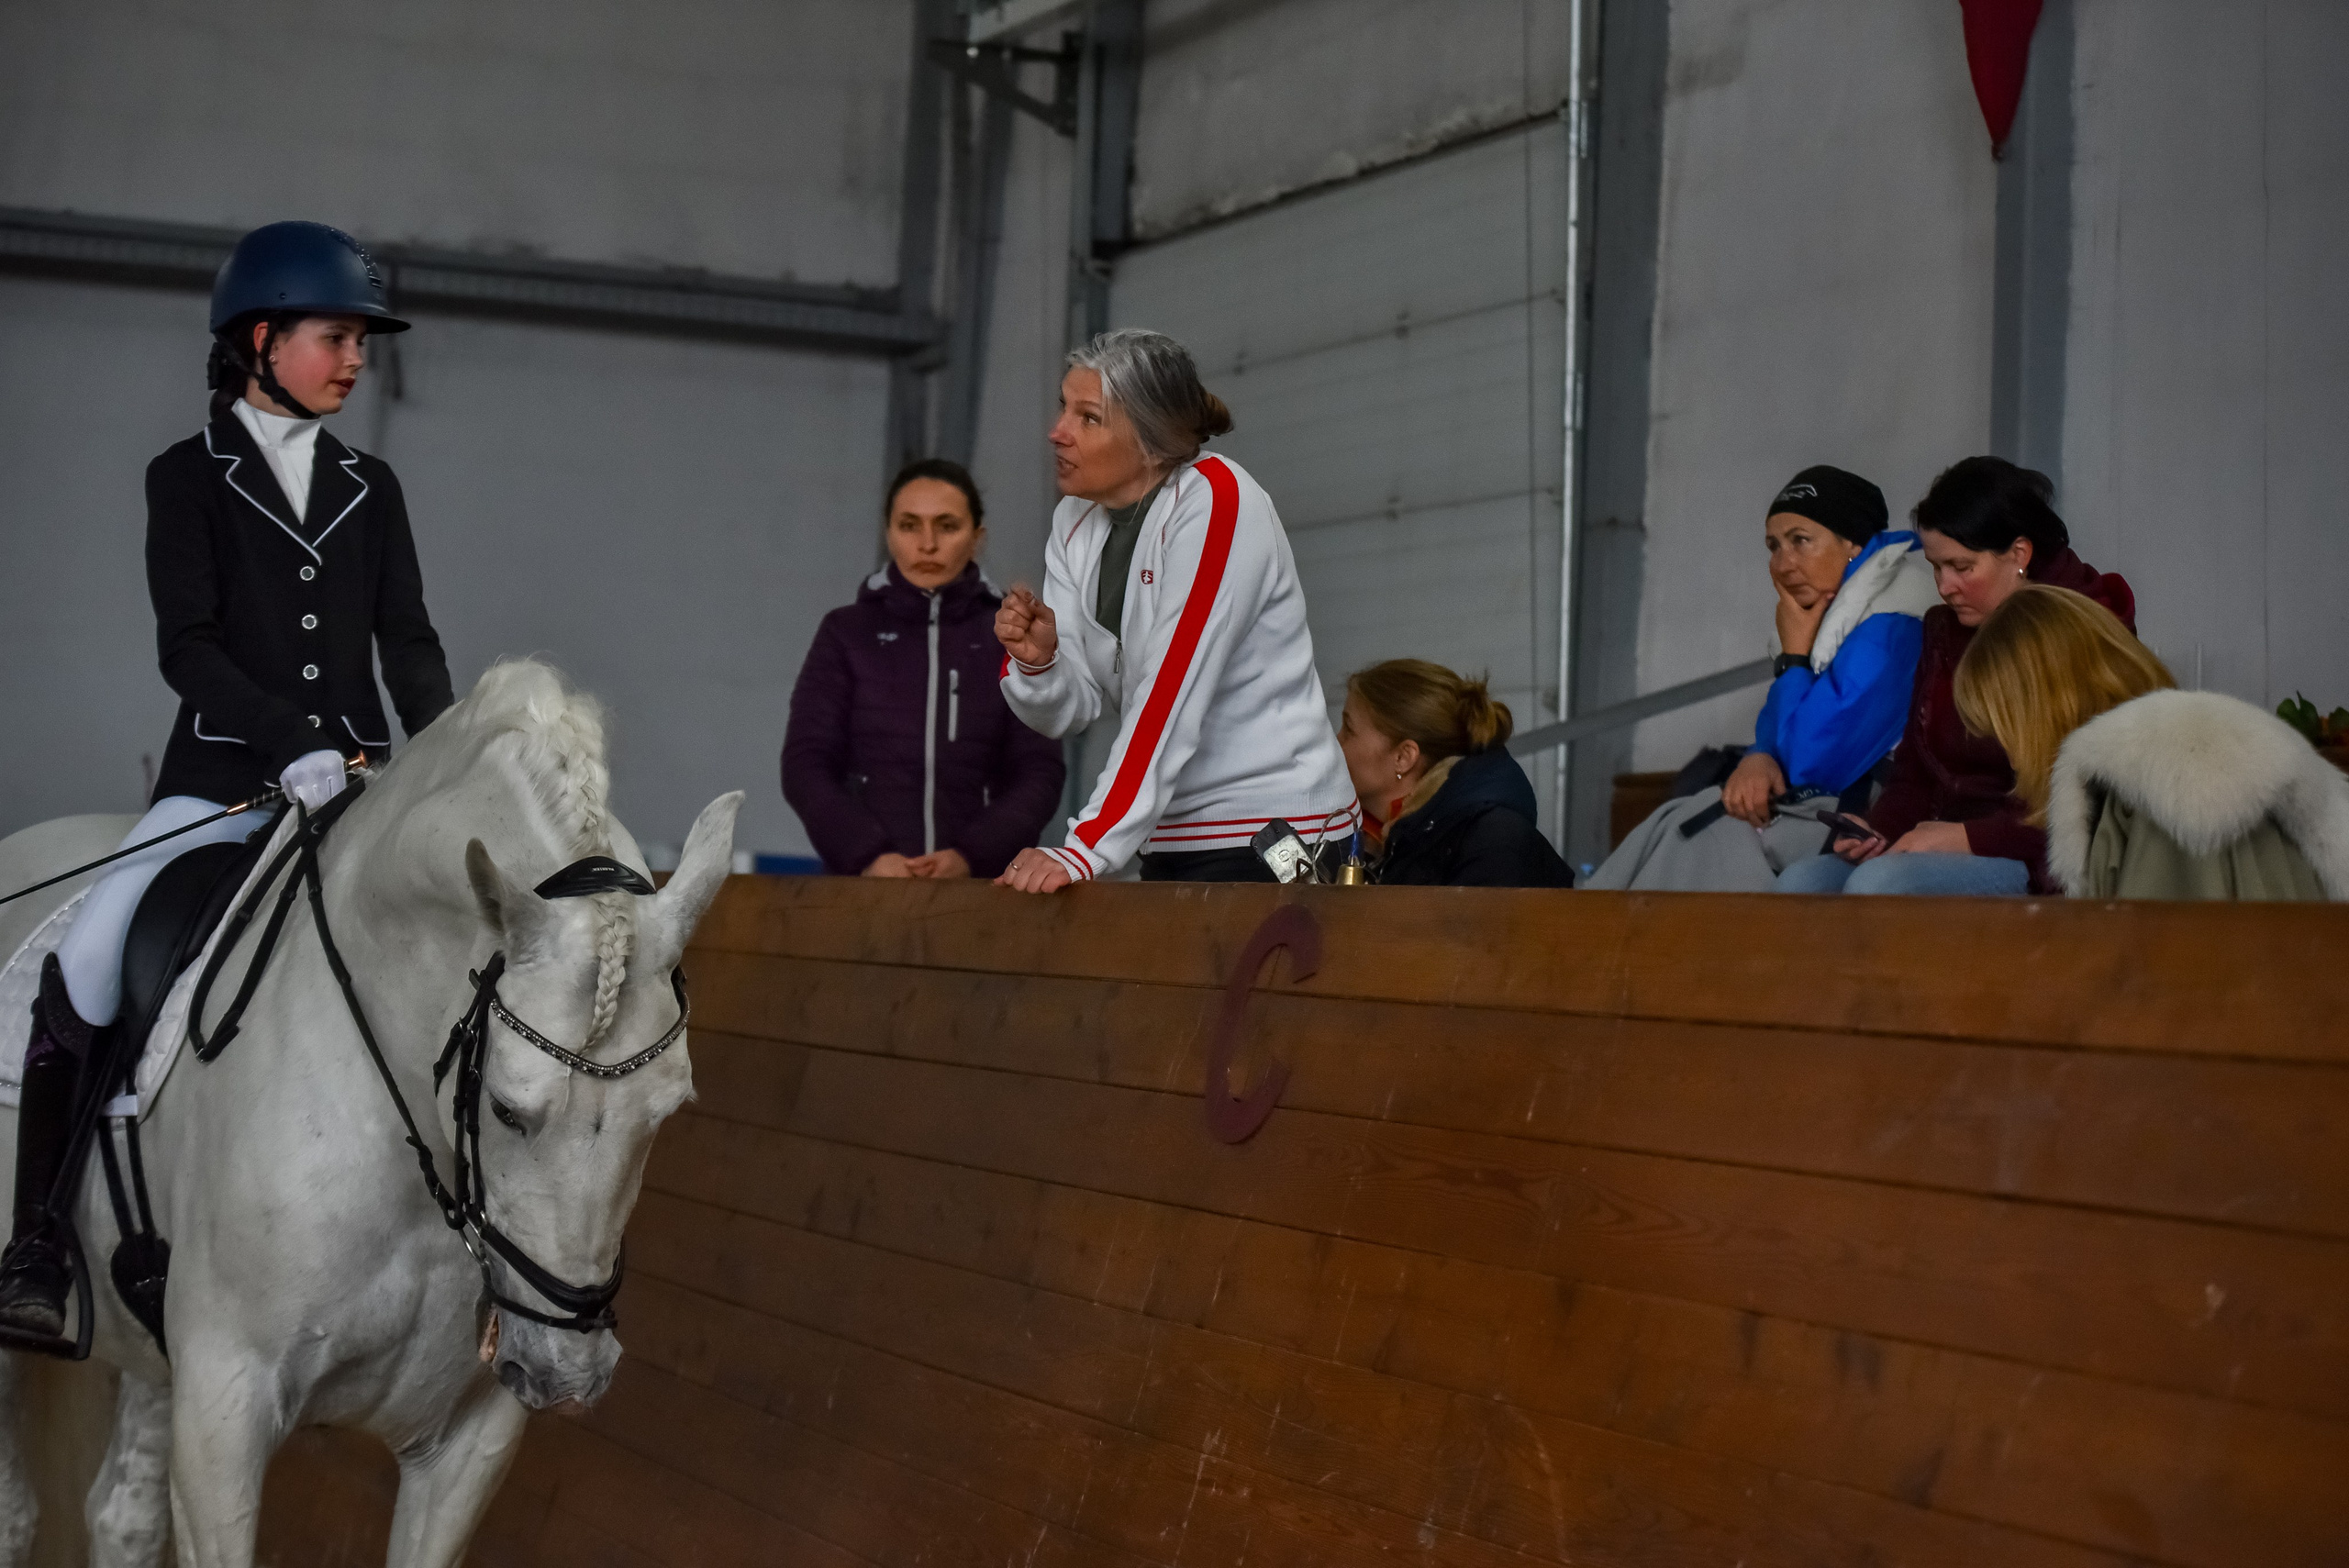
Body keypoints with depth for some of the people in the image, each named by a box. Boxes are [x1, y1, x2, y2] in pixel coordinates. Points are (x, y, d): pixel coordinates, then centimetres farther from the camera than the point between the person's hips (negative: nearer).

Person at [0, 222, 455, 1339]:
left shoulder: (370, 490, 14)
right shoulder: (188, 479, 3)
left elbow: (409, 641, 9)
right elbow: (187, 645, -9)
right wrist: (291, 744, -23)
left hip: (357, 781, 3)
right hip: (222, 777, -3)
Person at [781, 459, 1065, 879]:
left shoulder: (1014, 640, 9)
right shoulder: (846, 632, 9)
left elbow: (1039, 771, 3)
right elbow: (806, 764, 3)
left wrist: (972, 855, -12)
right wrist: (866, 855, -13)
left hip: (981, 880, 0)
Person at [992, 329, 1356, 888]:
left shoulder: (1216, 500, -16)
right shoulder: (1076, 522, 7)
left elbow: (1172, 693, -24)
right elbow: (1073, 707, 3)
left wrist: (1083, 852, -29)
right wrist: (1036, 659, -20)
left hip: (1275, 834, -7)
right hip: (1173, 843, 7)